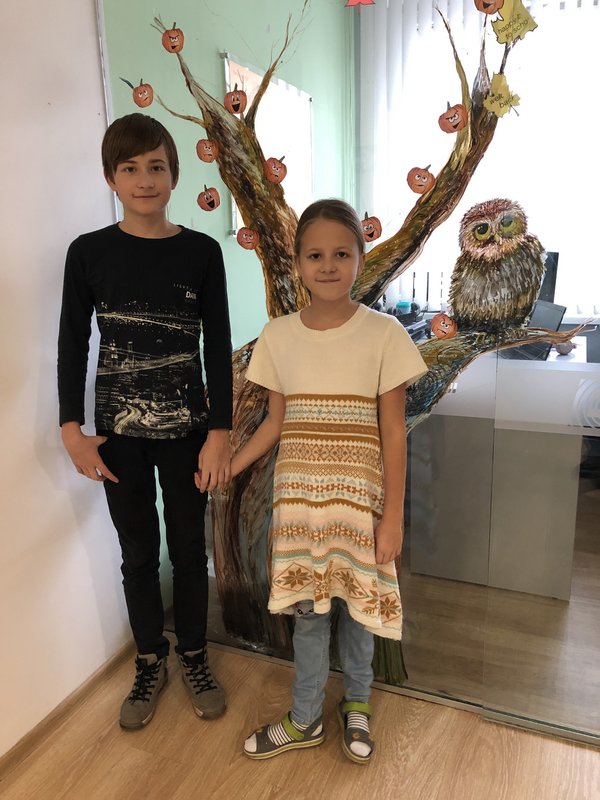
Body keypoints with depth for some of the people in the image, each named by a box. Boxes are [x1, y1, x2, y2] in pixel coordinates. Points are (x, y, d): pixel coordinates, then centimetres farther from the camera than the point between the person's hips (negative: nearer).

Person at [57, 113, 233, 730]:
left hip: (186, 430, 0)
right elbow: (72, 345, 2)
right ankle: (150, 660, 36)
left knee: (188, 549, 13)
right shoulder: (89, 252, -2)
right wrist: (72, 430, -4)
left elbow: (218, 347, -4)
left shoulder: (201, 252, -3)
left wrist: (219, 433, -7)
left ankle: (194, 656, 36)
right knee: (138, 552, 14)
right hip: (119, 432, 1)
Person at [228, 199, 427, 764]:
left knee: (356, 601, 14)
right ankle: (305, 720, 37)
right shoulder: (277, 336, -2)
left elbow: (393, 432, -6)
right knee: (307, 607, 14)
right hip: (297, 494, 2)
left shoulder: (383, 334, -9)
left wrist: (392, 516, -6)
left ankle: (356, 702, 43)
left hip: (358, 494, -1)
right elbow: (274, 423, 6)